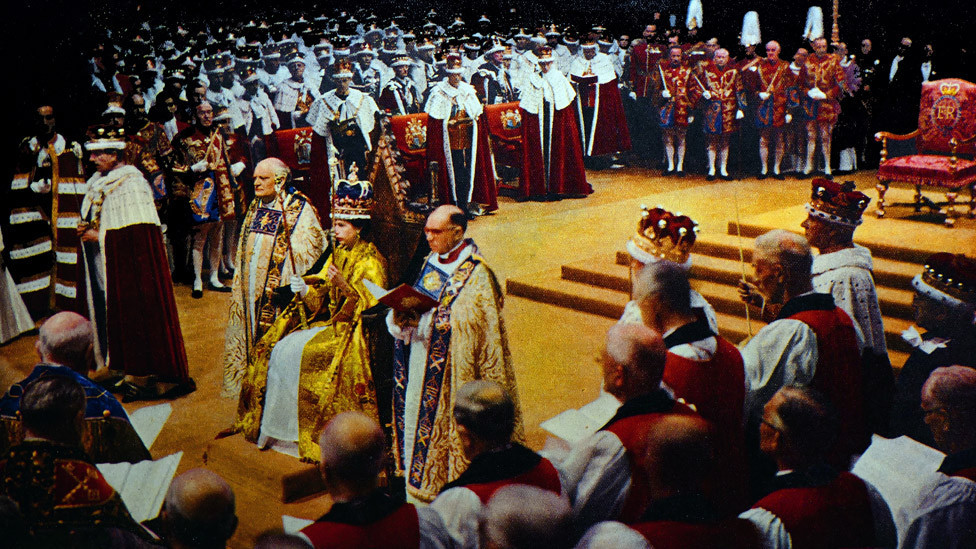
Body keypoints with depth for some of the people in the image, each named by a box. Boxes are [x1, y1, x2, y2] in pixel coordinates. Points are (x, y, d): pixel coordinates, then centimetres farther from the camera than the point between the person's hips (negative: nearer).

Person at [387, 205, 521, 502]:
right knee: (418, 417, 9)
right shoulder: (431, 263, 12)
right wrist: (403, 316, -5)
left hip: (452, 371, -7)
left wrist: (424, 321, -22)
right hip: (422, 365, 7)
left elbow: (468, 322, -16)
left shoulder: (476, 274, -11)